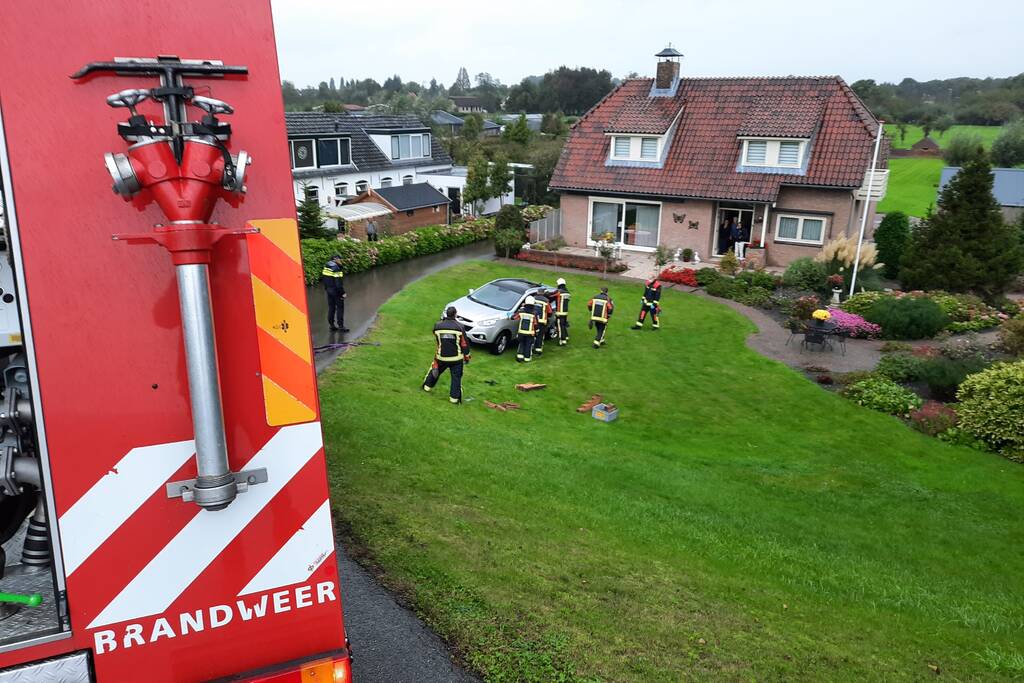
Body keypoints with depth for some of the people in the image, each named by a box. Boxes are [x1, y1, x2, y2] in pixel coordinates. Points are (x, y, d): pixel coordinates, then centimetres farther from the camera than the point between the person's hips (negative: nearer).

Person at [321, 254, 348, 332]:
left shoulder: (326, 266, 5)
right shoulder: (336, 268, -21)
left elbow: (322, 278, 11)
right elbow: (338, 283, -23)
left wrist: (326, 288, 19)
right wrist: (343, 293, -18)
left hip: (329, 290, 8)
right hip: (336, 291, -8)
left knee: (331, 307, 15)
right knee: (340, 308, 1)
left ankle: (331, 324, 21)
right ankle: (341, 326, 3)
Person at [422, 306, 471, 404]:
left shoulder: (437, 326, -8)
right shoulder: (460, 327, -14)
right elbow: (464, 344, -8)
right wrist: (466, 356, 4)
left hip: (441, 357, 2)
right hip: (456, 358, -2)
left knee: (434, 370, 26)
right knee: (456, 377, 10)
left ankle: (427, 386, 41)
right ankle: (454, 397, 12)